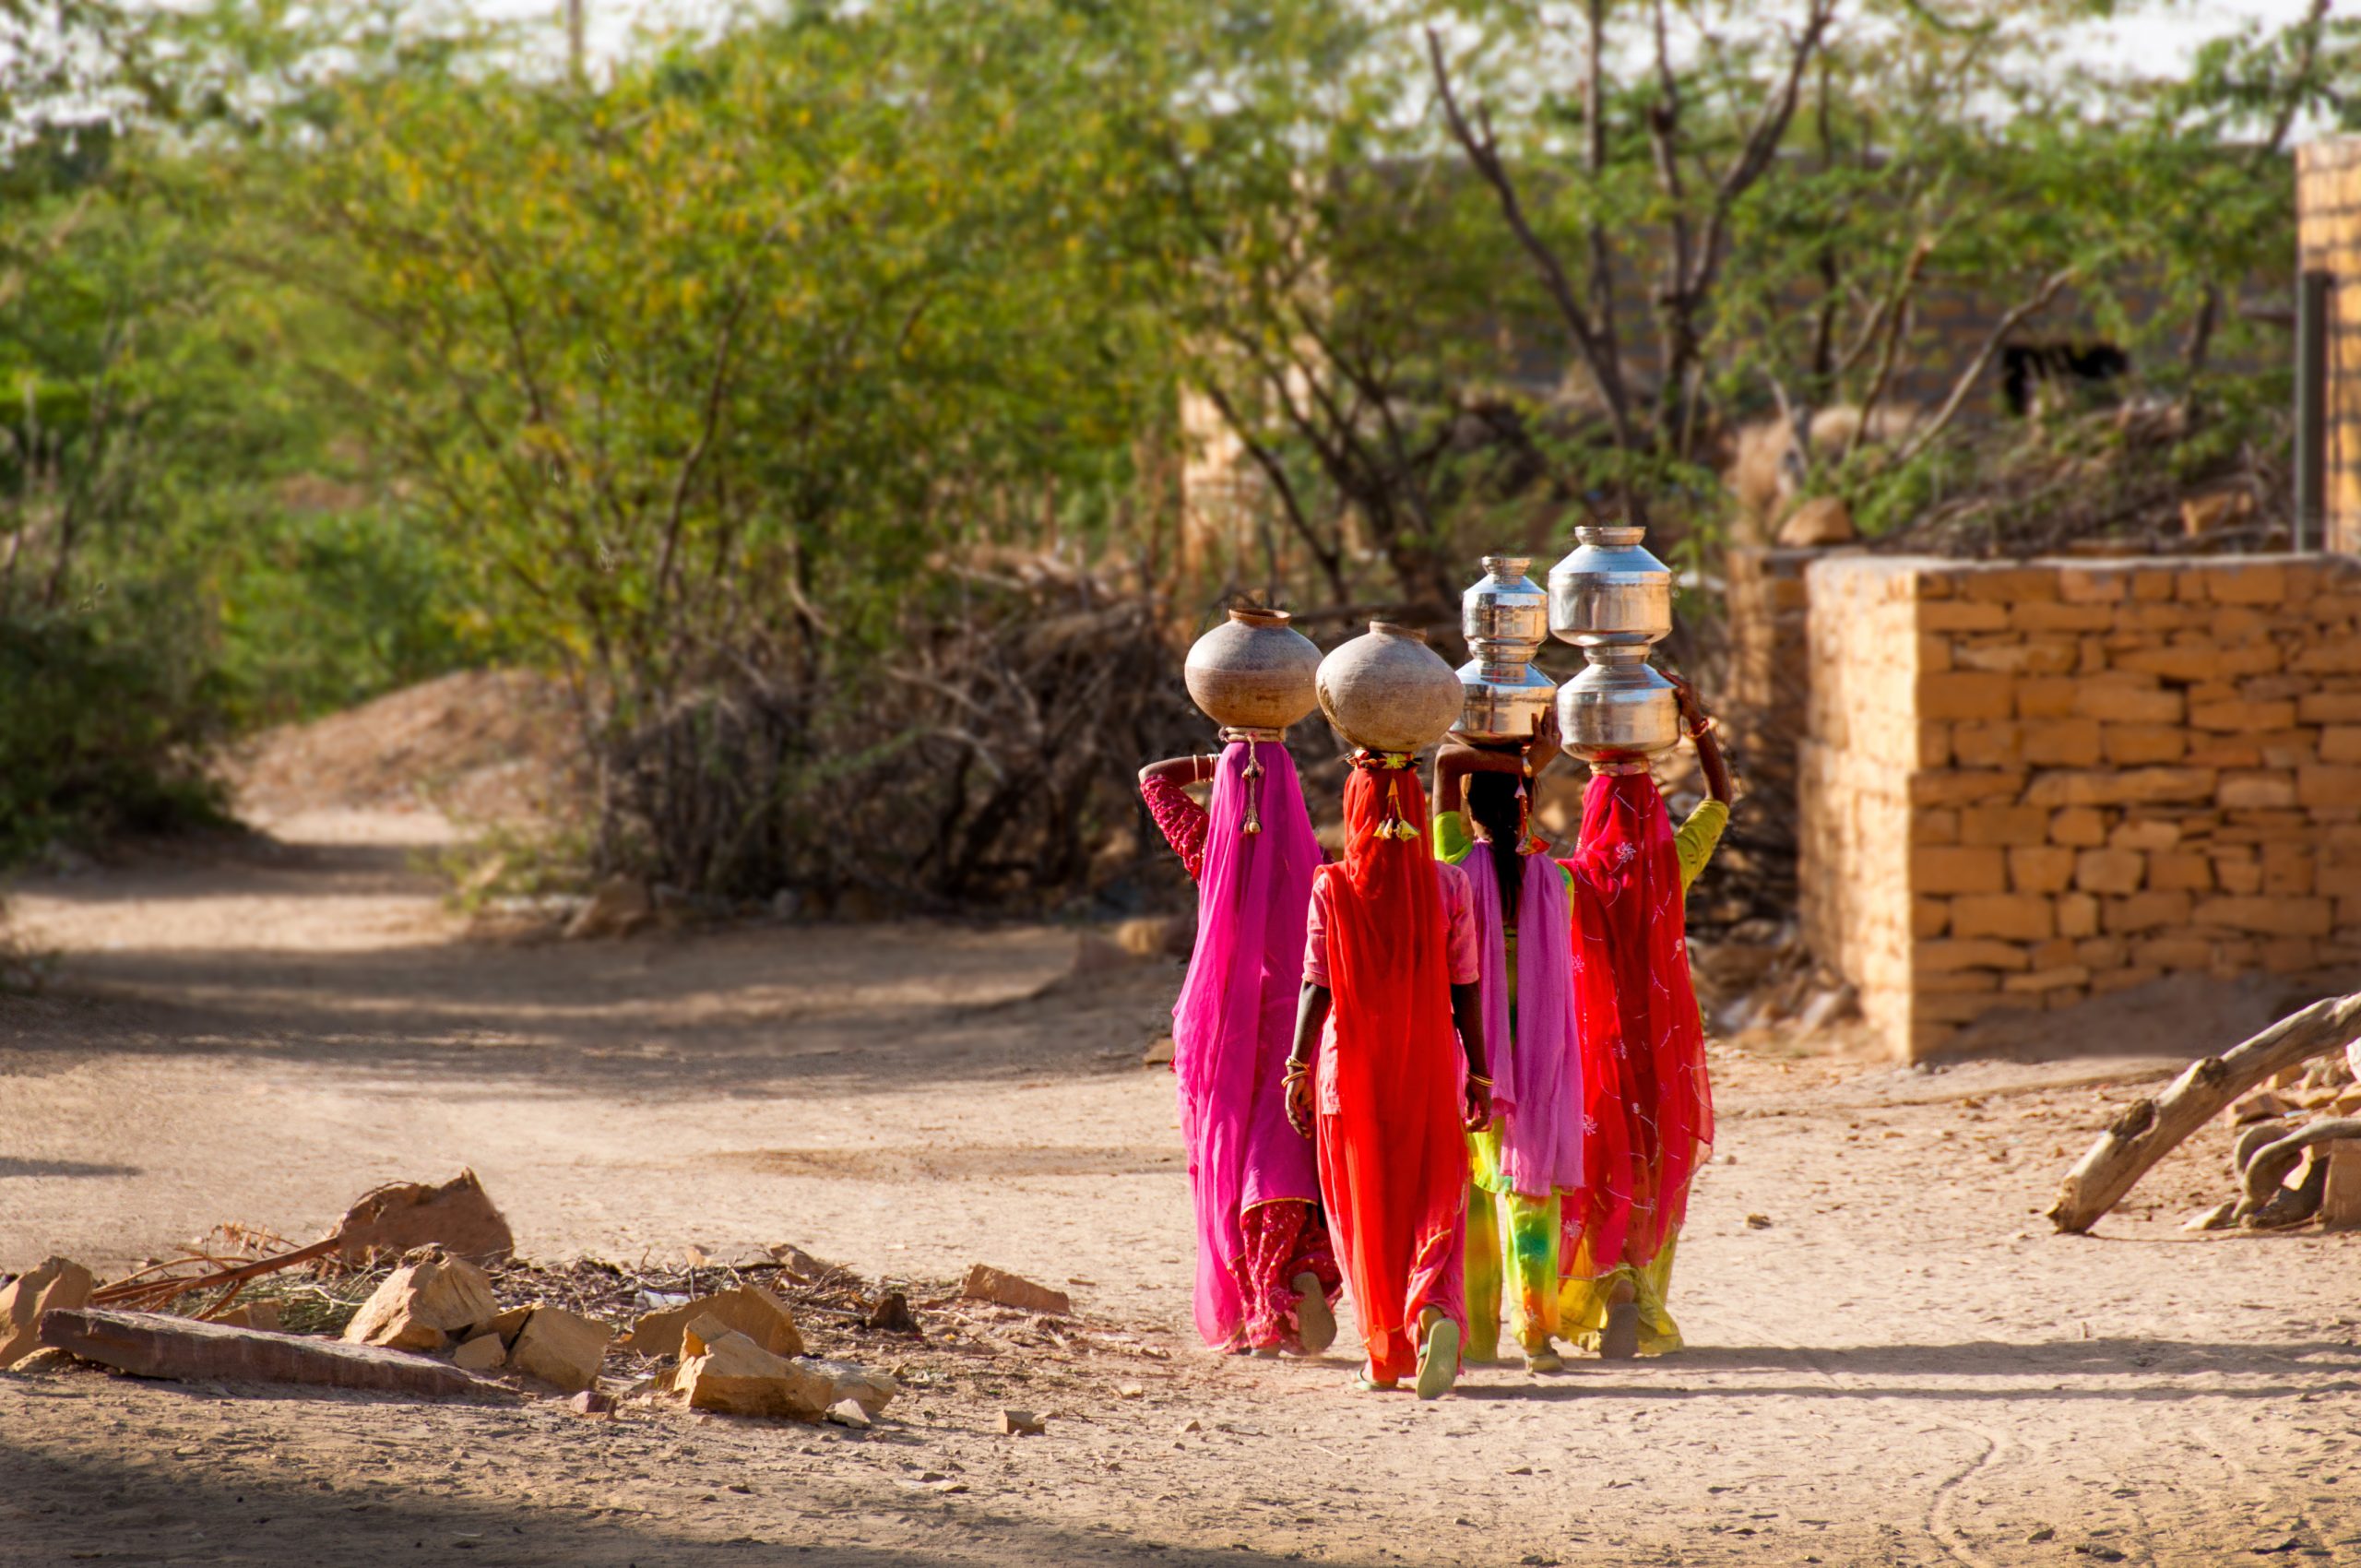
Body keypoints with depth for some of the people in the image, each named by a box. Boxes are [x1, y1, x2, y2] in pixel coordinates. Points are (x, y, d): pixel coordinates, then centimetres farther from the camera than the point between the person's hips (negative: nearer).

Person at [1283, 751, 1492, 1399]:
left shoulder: (1332, 888, -6)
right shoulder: (1447, 886, -3)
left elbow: (1317, 987, -6)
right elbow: (1465, 991, -1)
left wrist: (1298, 1068, 0)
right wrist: (1478, 1074, 5)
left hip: (1353, 1066, 0)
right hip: (1431, 1064, 0)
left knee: (1366, 1214, 11)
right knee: (1434, 1205, 5)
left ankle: (1385, 1356, 14)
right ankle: (1435, 1308, -23)